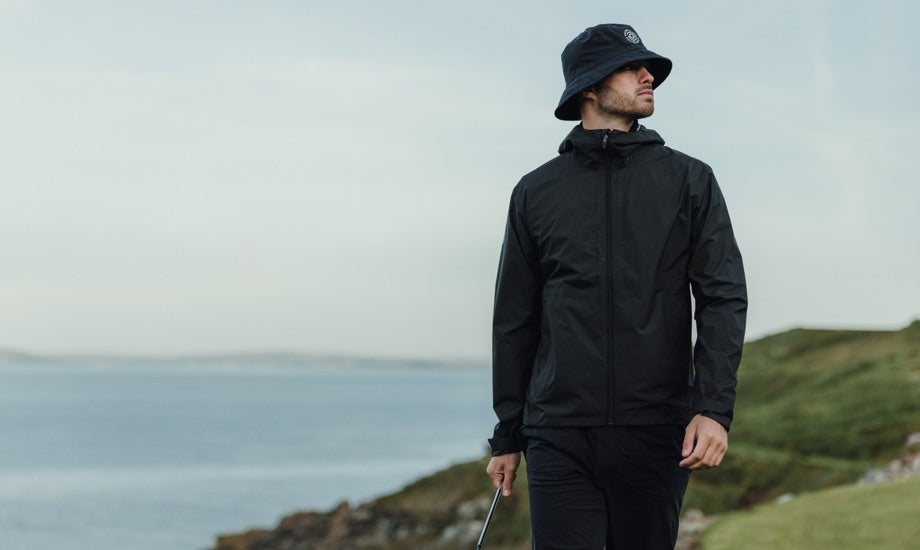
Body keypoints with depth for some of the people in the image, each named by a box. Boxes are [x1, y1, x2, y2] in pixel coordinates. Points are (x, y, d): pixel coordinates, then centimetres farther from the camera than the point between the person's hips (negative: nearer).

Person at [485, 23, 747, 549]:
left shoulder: (689, 181, 8)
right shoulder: (536, 192, 10)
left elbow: (724, 297, 0)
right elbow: (515, 321, 13)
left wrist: (715, 408, -13)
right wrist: (507, 437, 11)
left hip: (655, 436, 0)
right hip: (560, 440, 0)